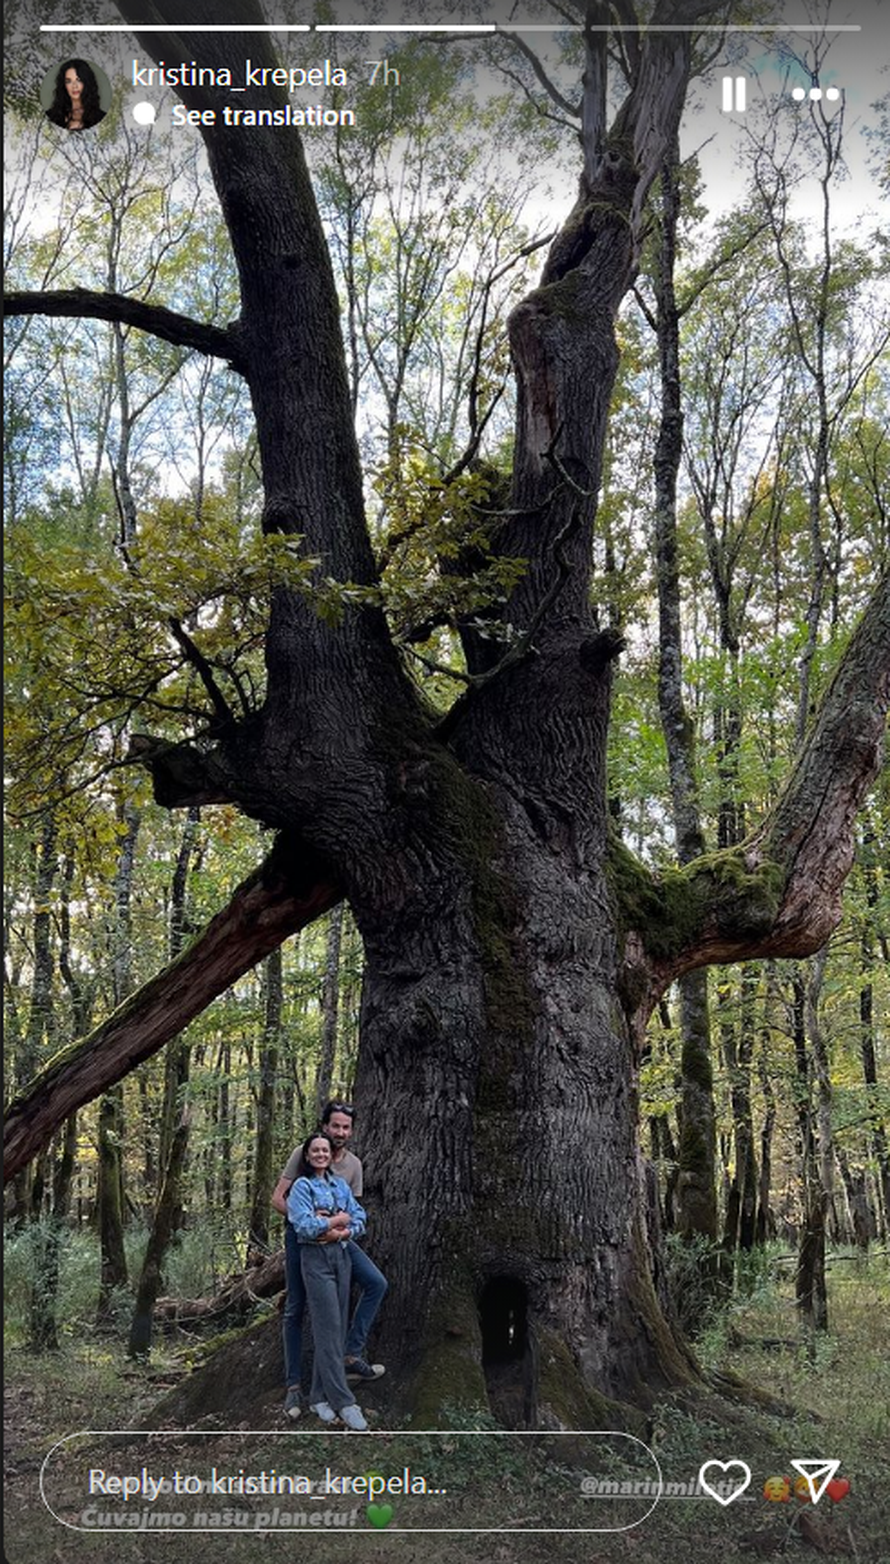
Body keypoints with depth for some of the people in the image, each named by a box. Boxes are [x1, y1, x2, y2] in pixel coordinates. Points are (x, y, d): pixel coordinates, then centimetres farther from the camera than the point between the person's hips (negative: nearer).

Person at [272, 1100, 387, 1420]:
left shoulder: (354, 1164, 1)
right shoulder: (303, 1154, -11)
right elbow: (277, 1198, -11)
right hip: (301, 1236, -4)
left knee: (377, 1283, -11)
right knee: (295, 1310, 2)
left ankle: (352, 1355, -6)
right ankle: (293, 1385, 12)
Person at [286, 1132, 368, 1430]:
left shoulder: (340, 1185, 13)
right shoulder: (301, 1187, -3)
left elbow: (359, 1218, 8)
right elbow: (305, 1226, -15)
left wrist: (342, 1231, -11)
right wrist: (340, 1218, -7)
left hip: (341, 1256, 6)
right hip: (316, 1258, -6)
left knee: (337, 1328, 5)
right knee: (328, 1328, -8)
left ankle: (320, 1397, 14)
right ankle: (343, 1402, -7)